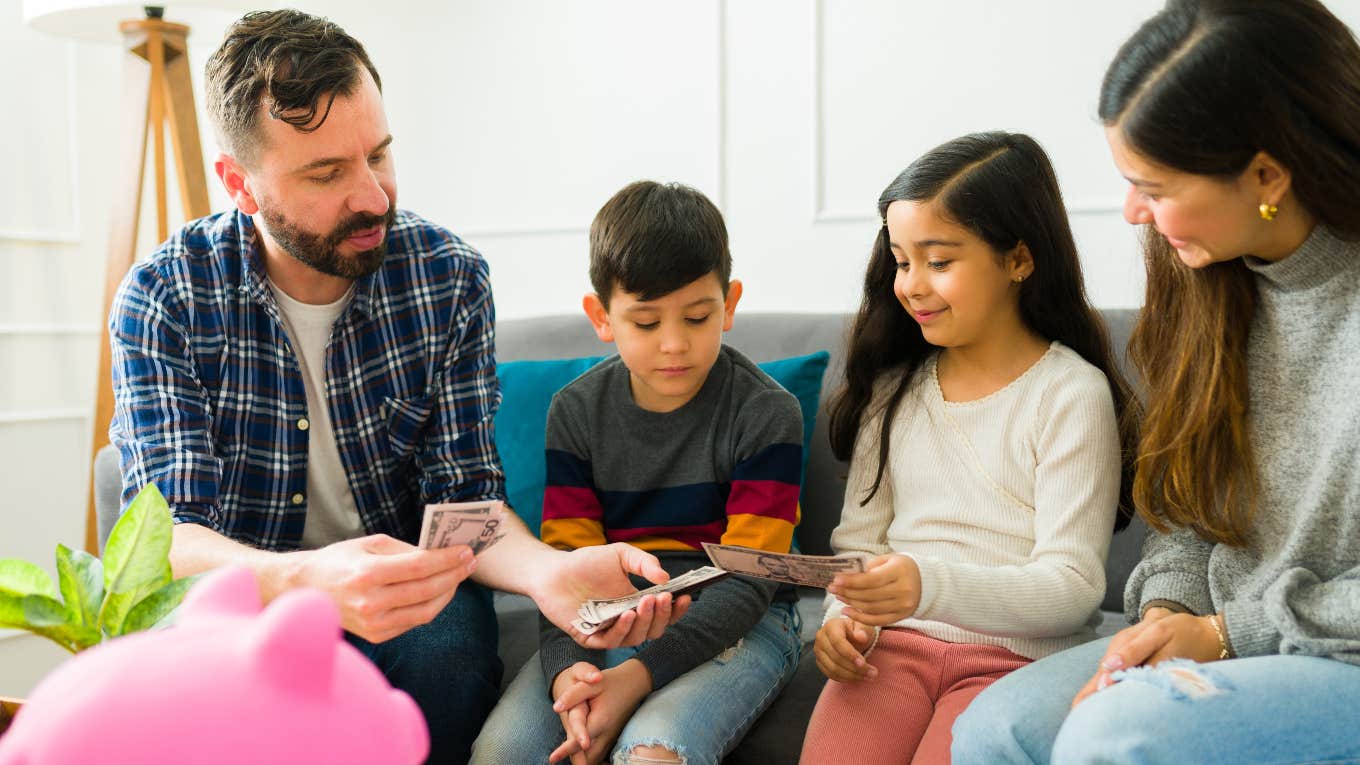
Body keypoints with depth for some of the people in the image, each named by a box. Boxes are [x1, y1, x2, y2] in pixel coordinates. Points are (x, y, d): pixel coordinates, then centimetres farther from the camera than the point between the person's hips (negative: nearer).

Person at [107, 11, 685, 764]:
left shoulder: (449, 276, -10)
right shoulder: (161, 298, -14)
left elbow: (465, 494, -10)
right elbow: (169, 534, -23)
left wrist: (547, 570, -34)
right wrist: (308, 581, -46)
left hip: (401, 584, 1)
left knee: (451, 647, -32)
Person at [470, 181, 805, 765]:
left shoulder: (766, 412, -7)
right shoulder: (576, 410, 4)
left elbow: (747, 579, -12)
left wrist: (641, 674, -24)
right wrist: (566, 667, -20)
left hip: (734, 627, -3)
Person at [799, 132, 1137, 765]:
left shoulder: (1071, 393, -3)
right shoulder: (893, 389, 15)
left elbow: (1072, 585, -10)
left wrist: (933, 586, -27)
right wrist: (844, 614, -6)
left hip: (1018, 654, -3)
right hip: (895, 643, 4)